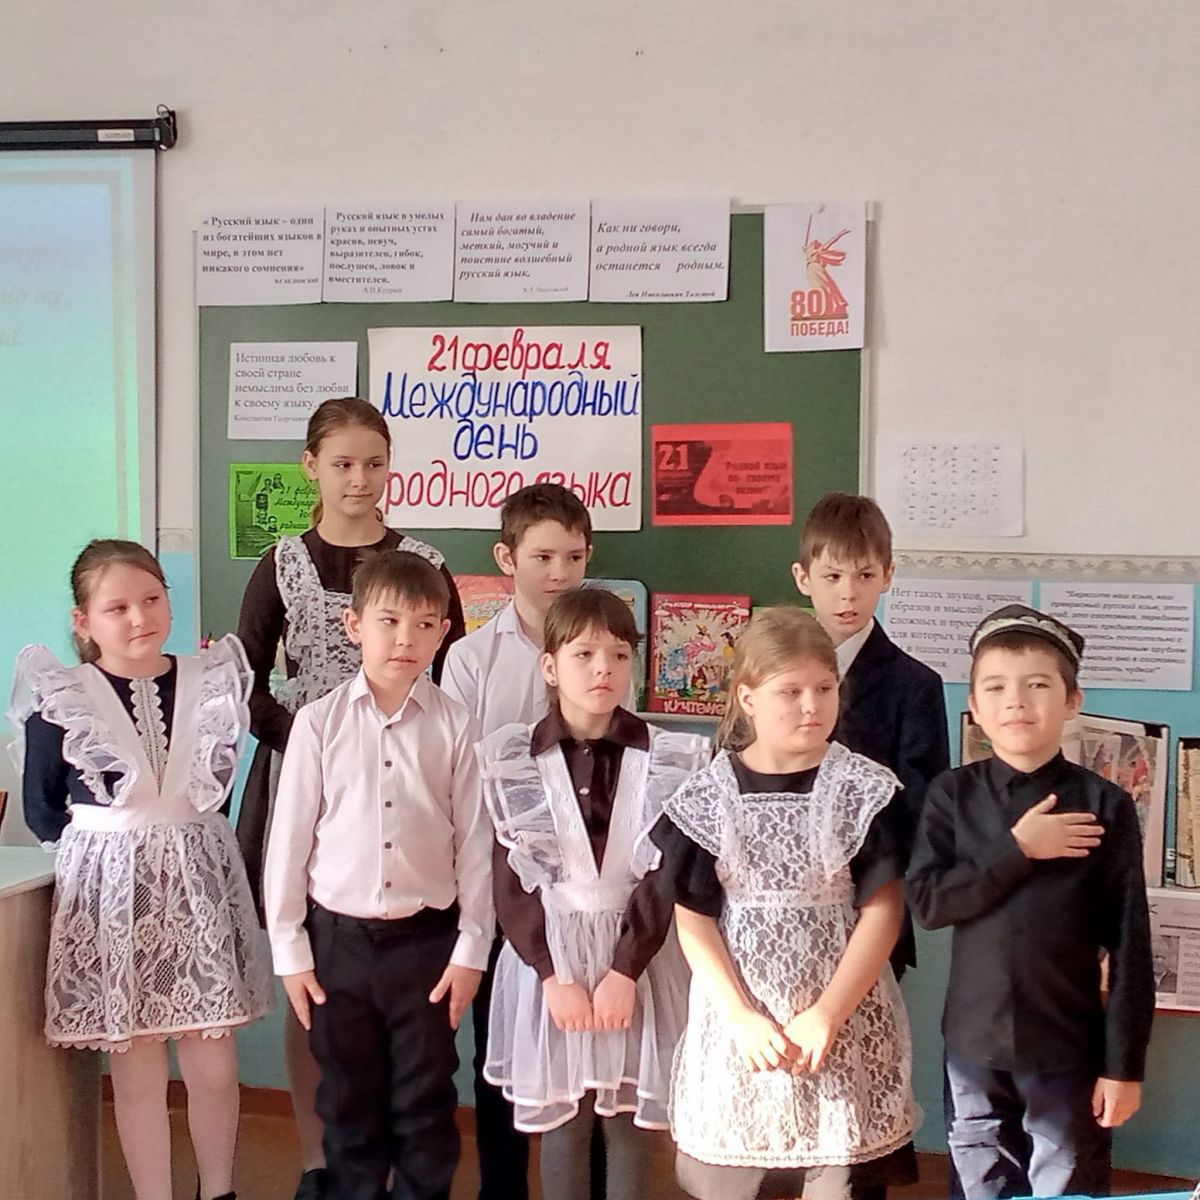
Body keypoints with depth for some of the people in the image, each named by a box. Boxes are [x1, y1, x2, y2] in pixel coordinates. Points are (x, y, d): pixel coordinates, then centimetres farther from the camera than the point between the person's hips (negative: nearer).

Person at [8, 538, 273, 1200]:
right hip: (110, 887, -1)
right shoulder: (58, 698, -6)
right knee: (136, 1070, 8)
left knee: (214, 1064, 7)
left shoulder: (210, 683, 0)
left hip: (197, 879, 2)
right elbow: (42, 809, 4)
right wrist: (107, 846, -2)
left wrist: (182, 839, 0)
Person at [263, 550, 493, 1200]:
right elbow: (290, 837, 0)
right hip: (338, 934, 1)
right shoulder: (319, 721, -4)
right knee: (349, 1097, 15)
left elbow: (474, 844, -2)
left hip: (426, 936, -1)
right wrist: (289, 948, 1)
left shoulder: (455, 727, -5)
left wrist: (471, 948, -1)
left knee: (425, 1100, 10)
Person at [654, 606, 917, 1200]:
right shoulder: (707, 796, -2)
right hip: (736, 1017, 1)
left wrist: (825, 1015, -13)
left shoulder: (865, 790, -4)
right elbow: (693, 920, -1)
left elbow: (882, 913, -5)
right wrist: (743, 1017, -11)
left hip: (843, 1018, -1)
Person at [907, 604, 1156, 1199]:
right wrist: (1016, 849, -18)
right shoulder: (952, 794, -2)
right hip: (974, 1041, 2)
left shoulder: (1104, 806, -8)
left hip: (1069, 1045, -2)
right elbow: (927, 902, -10)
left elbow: (1129, 945, -6)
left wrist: (1123, 1062, -6)